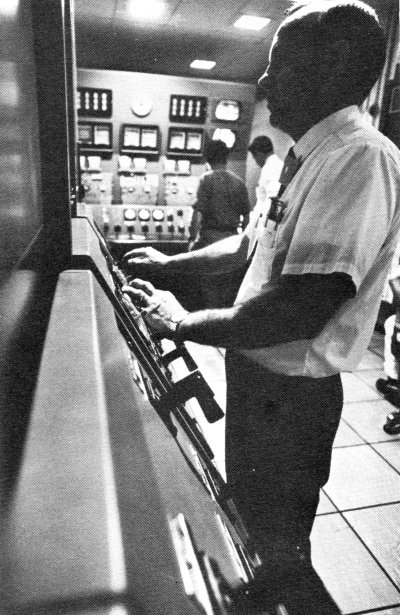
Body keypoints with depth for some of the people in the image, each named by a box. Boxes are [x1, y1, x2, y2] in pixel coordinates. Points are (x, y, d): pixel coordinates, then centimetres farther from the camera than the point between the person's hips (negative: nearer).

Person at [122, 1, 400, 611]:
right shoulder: (308, 157, 10)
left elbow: (304, 307, -33)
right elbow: (252, 244, 18)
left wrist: (184, 323, -21)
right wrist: (170, 263, 13)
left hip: (289, 394, -10)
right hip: (256, 374, 10)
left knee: (279, 547, 15)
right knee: (248, 513, 31)